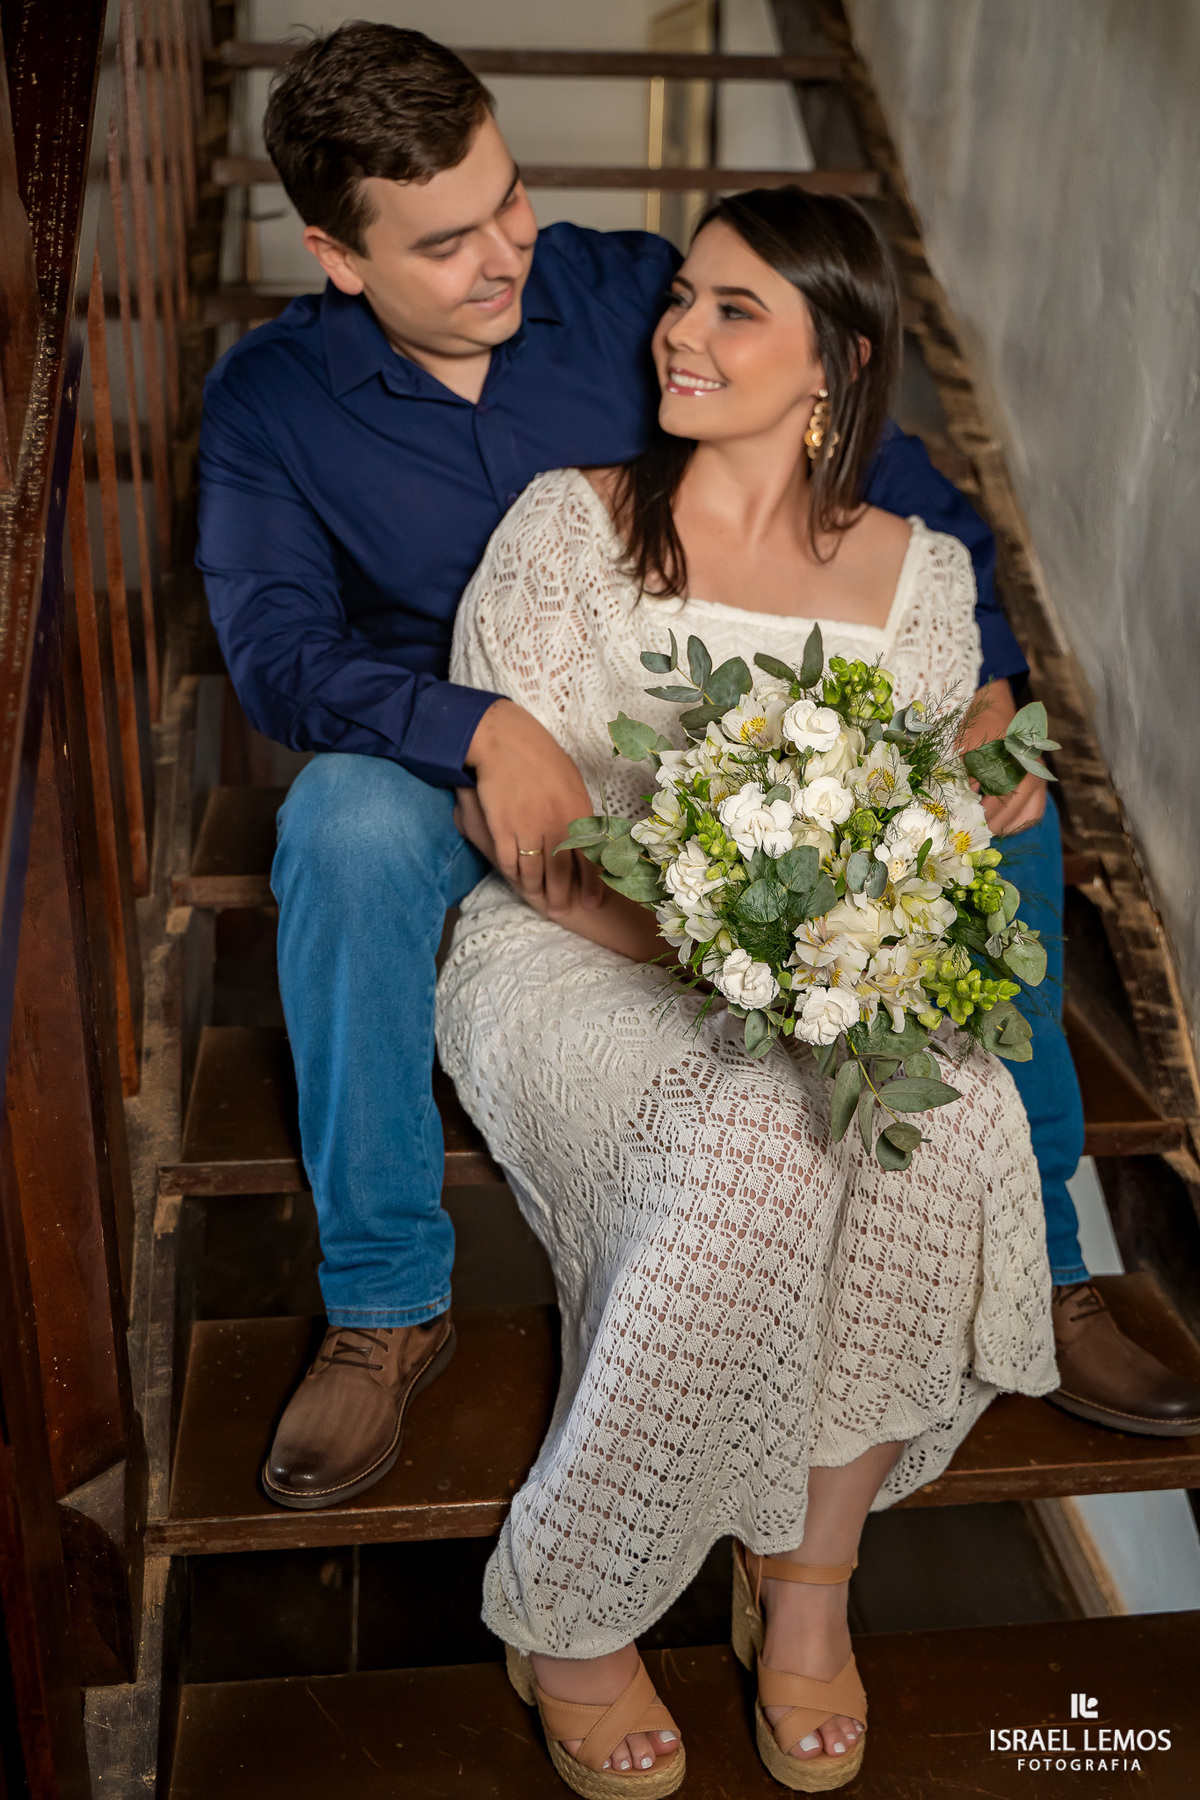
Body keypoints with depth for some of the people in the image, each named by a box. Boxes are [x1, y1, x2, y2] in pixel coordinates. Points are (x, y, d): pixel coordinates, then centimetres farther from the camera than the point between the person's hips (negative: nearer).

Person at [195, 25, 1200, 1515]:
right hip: (454, 773, -1)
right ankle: (386, 1308, -19)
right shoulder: (269, 401, -7)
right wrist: (484, 730, -37)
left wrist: (982, 685, -17)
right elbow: (276, 652, -19)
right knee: (347, 828, -37)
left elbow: (890, 471, -4)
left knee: (1002, 811, -15)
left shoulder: (636, 295, -7)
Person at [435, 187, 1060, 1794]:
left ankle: (810, 1575, -9)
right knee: (750, 1159, -34)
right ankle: (567, 1616, -11)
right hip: (571, 948, -3)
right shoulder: (569, 524, 0)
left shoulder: (919, 573, 8)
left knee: (951, 1122, -30)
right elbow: (503, 807, -6)